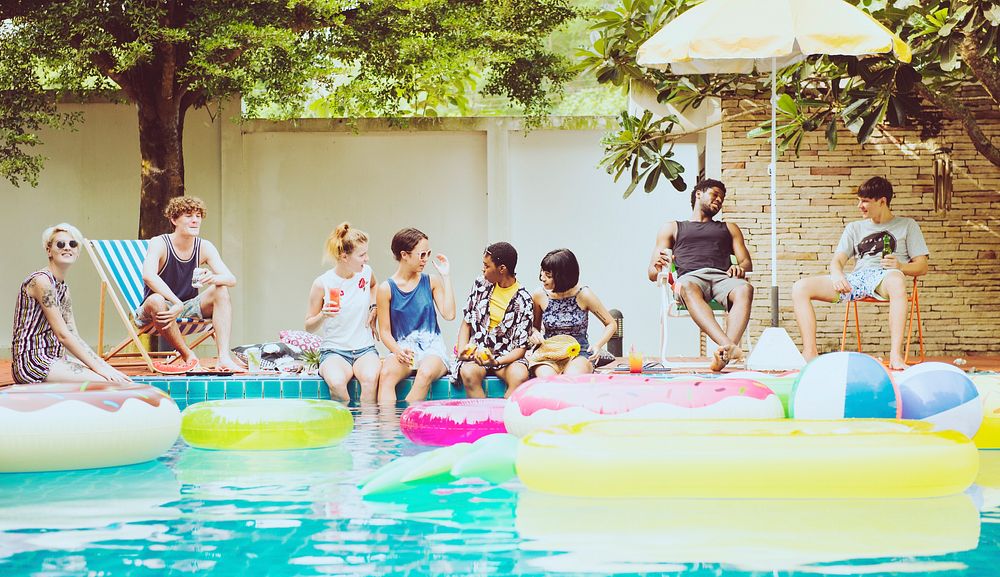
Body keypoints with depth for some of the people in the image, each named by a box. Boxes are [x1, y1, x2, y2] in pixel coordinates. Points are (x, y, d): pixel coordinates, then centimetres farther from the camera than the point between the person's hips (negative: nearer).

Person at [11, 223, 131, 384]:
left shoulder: (64, 288, 15)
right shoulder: (41, 280, -13)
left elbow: (74, 337, 12)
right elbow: (63, 335, -17)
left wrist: (103, 364, 0)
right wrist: (97, 366, -17)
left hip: (53, 357, 9)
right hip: (31, 360, -9)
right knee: (102, 381, -22)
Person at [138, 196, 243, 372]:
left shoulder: (204, 247, -2)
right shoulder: (159, 244, -15)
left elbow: (231, 279, -11)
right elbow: (148, 276, -34)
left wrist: (213, 278, -35)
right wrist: (177, 304, -40)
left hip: (186, 310, 5)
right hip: (158, 312, -5)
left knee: (221, 291, -17)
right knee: (156, 301, -37)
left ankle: (224, 357, -30)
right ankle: (189, 357, -25)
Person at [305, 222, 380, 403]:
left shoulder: (366, 272, 3)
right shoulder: (322, 283, -7)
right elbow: (309, 327, 2)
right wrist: (323, 315, -20)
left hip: (365, 349, 3)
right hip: (333, 351, -3)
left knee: (370, 379, -34)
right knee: (337, 383, -37)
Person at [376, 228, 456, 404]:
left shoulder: (431, 282, 8)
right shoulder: (386, 289, 3)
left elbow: (449, 315, -4)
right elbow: (385, 331, 4)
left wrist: (446, 276, -1)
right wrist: (398, 351, -18)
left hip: (432, 347, 0)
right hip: (403, 348, 0)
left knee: (426, 373, -36)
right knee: (386, 373, -34)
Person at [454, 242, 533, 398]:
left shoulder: (523, 300, -6)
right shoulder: (481, 284, 6)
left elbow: (521, 347, -6)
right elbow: (466, 322, 12)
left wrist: (496, 362, -24)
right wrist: (462, 350, -7)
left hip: (506, 355, -2)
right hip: (475, 351, 2)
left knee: (520, 376, -35)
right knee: (468, 373, -34)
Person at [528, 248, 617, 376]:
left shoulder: (583, 295, -8)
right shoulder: (539, 295, -2)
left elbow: (611, 324, 3)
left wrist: (598, 345, -15)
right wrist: (534, 333, -8)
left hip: (579, 353, -1)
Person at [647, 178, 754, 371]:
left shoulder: (729, 228, 39)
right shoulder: (672, 228, 31)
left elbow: (747, 262, 23)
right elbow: (652, 273, 20)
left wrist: (740, 267, -4)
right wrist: (658, 266, -6)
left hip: (723, 276, 2)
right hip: (690, 276, -2)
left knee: (745, 289, -37)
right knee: (688, 288, -42)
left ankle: (724, 355, -57)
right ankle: (728, 346, -62)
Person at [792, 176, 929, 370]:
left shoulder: (907, 225, 19)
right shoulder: (855, 228, 29)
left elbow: (922, 266, 11)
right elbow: (837, 260, 16)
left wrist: (900, 266, -12)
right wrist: (836, 274, -10)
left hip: (885, 277, -4)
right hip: (856, 278, 4)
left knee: (896, 280, -45)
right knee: (800, 288, -18)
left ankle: (896, 355, -50)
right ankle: (810, 353, -25)